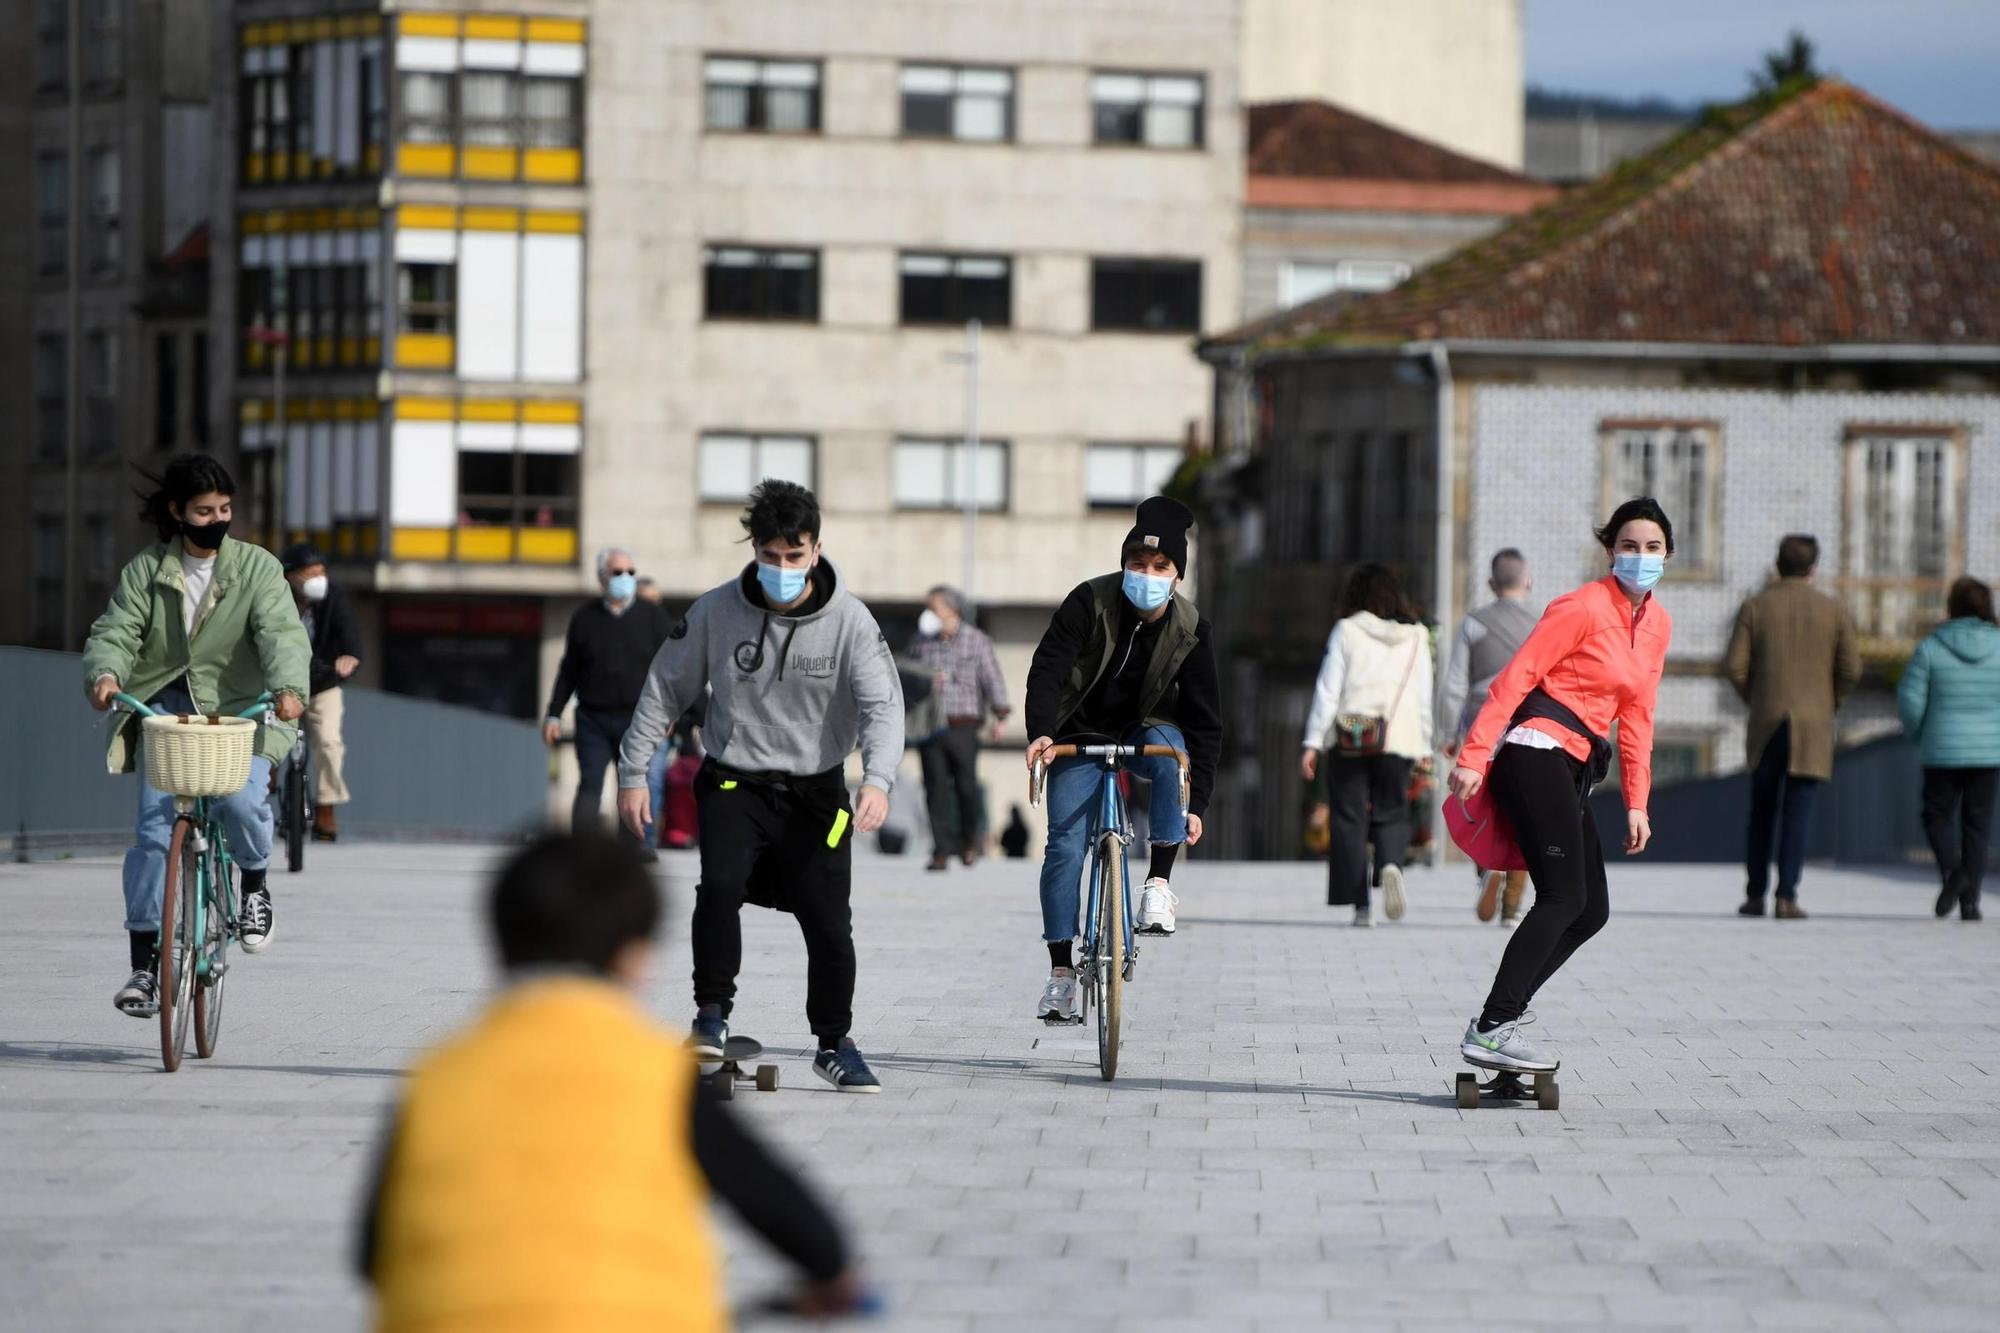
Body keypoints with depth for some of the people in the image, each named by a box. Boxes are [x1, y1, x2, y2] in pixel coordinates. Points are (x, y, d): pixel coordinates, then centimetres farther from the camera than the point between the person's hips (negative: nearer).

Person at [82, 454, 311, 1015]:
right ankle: (144, 963, -4)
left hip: (239, 709, -1)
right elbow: (116, 631, -5)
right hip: (167, 709, 1)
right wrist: (106, 674, -29)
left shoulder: (257, 567, -1)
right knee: (154, 827, -11)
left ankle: (254, 883, 7)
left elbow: (282, 633, -14)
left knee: (243, 800, -27)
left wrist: (289, 686, -35)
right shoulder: (146, 571, 4)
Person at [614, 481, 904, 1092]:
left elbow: (883, 705, -19)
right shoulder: (716, 612, -8)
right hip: (734, 782, 0)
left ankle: (836, 1043, 21)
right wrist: (634, 773, 2)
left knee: (829, 923, -1)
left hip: (815, 790, 0)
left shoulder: (849, 620, -11)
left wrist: (877, 780, -36)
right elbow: (665, 691, 3)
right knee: (721, 885, -26)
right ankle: (712, 1013, -8)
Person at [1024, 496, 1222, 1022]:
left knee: (1171, 749, -35)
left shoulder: (1190, 630, -15)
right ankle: (1061, 971, -3)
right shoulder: (1090, 602, -20)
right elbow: (1048, 667, -24)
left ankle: (1159, 881, -26)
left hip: (1143, 730, 1)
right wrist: (1041, 731, -42)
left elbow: (1203, 721, -11)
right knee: (1065, 847, -11)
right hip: (1080, 735, -1)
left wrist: (1196, 802, -16)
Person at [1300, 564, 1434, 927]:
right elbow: (1423, 697, 8)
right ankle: (1391, 864, -21)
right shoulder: (1416, 638, 7)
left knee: (1349, 817, 4)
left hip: (1348, 738, -2)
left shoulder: (1346, 632, 0)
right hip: (1399, 739, 2)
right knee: (1391, 814, 12)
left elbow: (1328, 690, -3)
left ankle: (1360, 905, 0)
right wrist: (1424, 748, 15)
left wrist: (1313, 742, -1)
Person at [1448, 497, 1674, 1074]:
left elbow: (1636, 717, 20)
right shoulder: (1582, 607, -9)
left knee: (1591, 910, 7)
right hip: (1538, 751, -9)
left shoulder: (1656, 625, 16)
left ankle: (1496, 1019, 7)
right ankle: (1491, 1030, -19)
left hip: (1572, 769, 9)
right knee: (1564, 898, -17)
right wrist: (1475, 756, -19)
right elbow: (1517, 676, -12)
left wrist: (1637, 802, 16)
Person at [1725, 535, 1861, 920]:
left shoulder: (1755, 607, 1)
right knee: (1798, 812, -2)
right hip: (1812, 724, -1)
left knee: (1761, 809, 14)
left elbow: (1734, 665, -5)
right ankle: (1787, 898, -10)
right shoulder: (1833, 611, 1)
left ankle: (1755, 894, 12)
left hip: (1766, 724, 1)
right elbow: (1851, 670, -3)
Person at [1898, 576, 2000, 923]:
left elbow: (1910, 698, -7)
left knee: (1937, 815, 13)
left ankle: (1951, 869, -14)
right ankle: (1969, 900, 4)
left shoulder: (1931, 647, -6)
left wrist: (1919, 736, 11)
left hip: (1943, 750, -1)